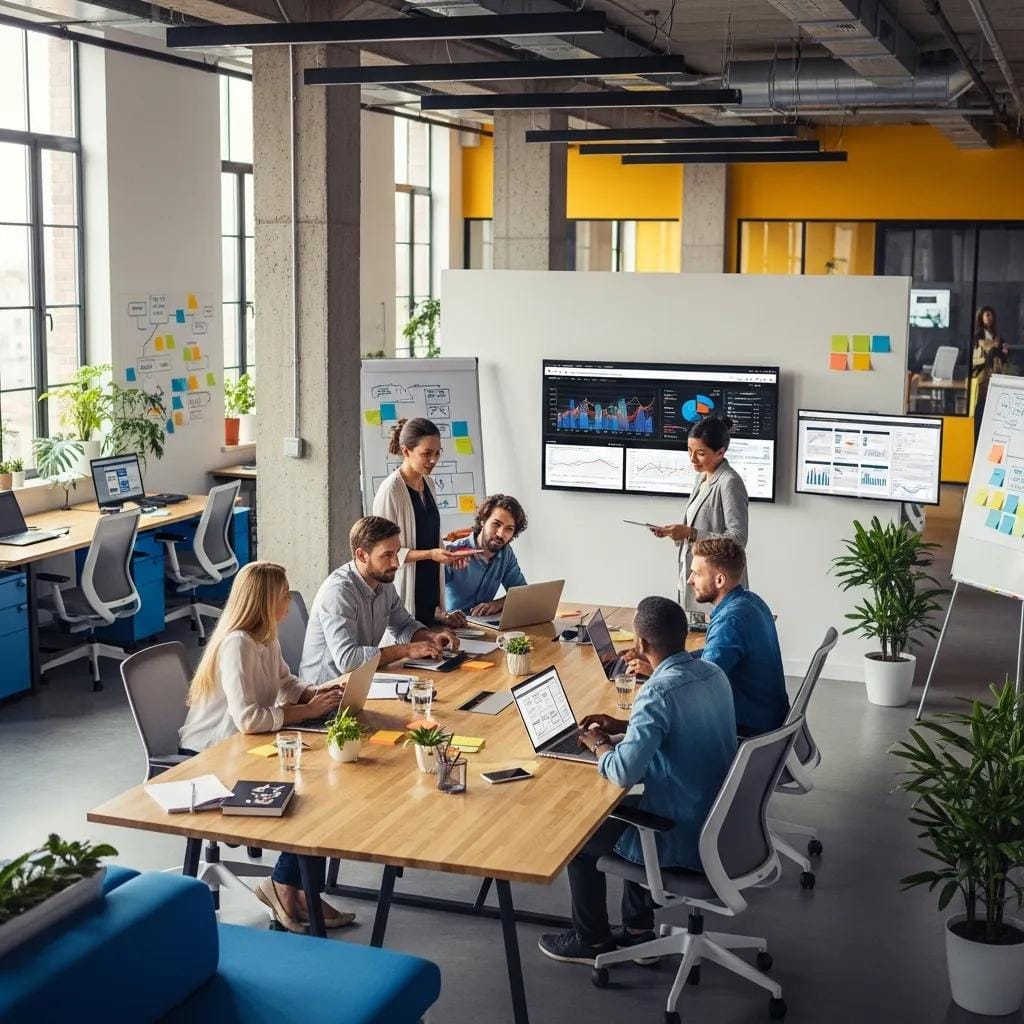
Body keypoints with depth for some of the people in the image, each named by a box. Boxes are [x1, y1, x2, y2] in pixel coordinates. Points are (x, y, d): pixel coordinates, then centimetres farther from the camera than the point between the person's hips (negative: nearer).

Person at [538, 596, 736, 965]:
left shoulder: (659, 692, -27)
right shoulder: (713, 673, 0)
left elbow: (624, 773, -29)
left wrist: (599, 744, -9)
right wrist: (624, 727, 12)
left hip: (684, 840, -8)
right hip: (719, 824, 8)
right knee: (625, 810, 31)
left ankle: (591, 941, 28)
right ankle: (638, 929, 35)